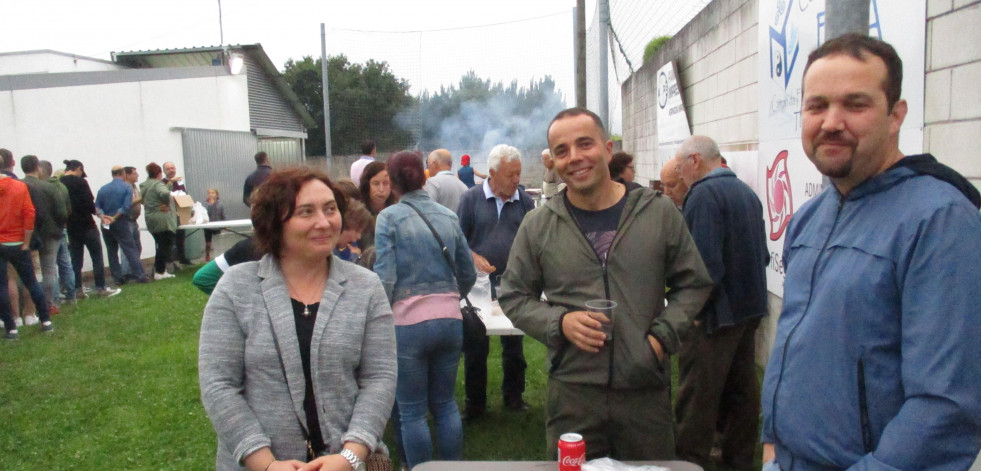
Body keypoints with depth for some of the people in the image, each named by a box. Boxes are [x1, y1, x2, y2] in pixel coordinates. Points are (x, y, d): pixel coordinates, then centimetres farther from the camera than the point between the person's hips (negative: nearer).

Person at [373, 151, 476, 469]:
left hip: (409, 323, -4)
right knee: (445, 402, 18)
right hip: (450, 320, 4)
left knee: (412, 411, 9)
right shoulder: (448, 217, 7)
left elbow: (385, 278, -12)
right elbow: (468, 274, 12)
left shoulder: (389, 217, -5)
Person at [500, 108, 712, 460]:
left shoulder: (659, 212, 2)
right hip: (571, 392, 0)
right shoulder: (537, 226, 2)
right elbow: (514, 296, 9)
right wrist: (559, 322, -9)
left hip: (647, 390, 1)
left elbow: (693, 284, 9)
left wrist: (662, 336, -6)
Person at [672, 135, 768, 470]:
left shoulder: (703, 194, -17)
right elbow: (762, 253, 15)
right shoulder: (746, 191, 9)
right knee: (742, 388, 17)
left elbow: (705, 262, -25)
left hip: (718, 311, -9)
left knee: (697, 394, 1)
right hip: (750, 305, 9)